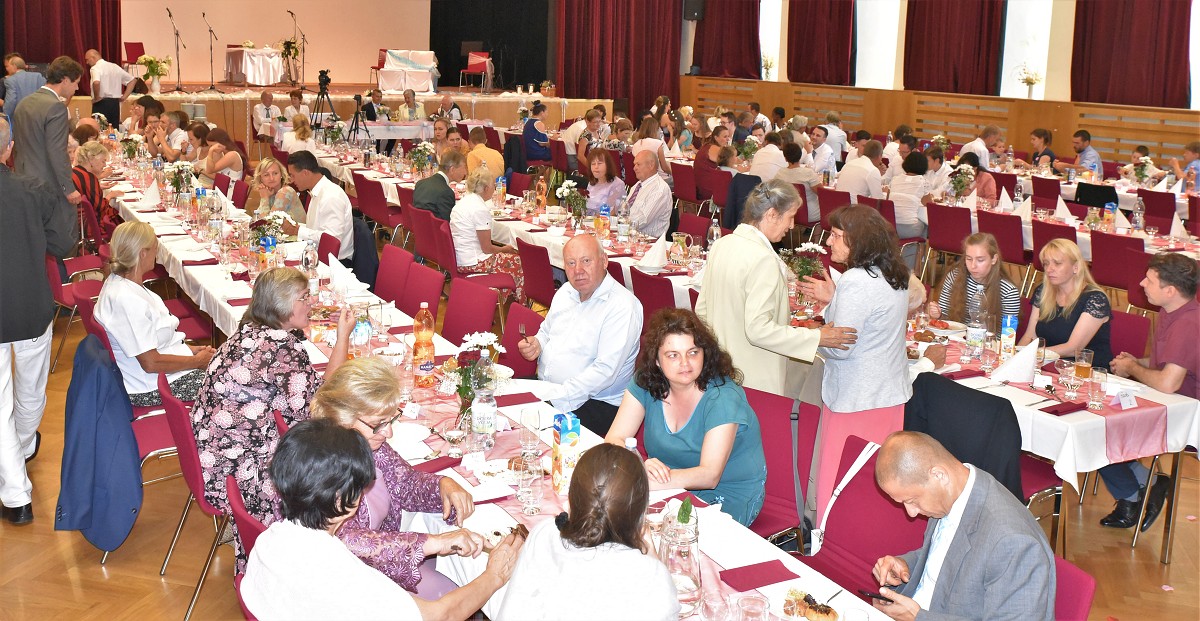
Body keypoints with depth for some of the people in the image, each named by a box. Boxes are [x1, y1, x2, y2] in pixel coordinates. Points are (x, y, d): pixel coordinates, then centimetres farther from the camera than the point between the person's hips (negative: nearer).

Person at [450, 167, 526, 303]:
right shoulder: (480, 210, -21)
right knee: (518, 262, 6)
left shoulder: (463, 202, 8)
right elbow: (487, 248, -17)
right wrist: (504, 249, 3)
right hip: (473, 264, -10)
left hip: (458, 259, 10)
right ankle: (520, 305, 21)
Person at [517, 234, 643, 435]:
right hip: (543, 387, 7)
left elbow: (605, 371, -22)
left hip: (595, 403, -7)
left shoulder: (623, 306, -15)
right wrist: (537, 343, 2)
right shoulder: (566, 291, 11)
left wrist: (553, 398, -24)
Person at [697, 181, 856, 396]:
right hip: (755, 381, -9)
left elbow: (702, 310, 12)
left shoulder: (722, 244, 4)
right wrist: (817, 337, -22)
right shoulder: (763, 259, -22)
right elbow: (759, 329, -26)